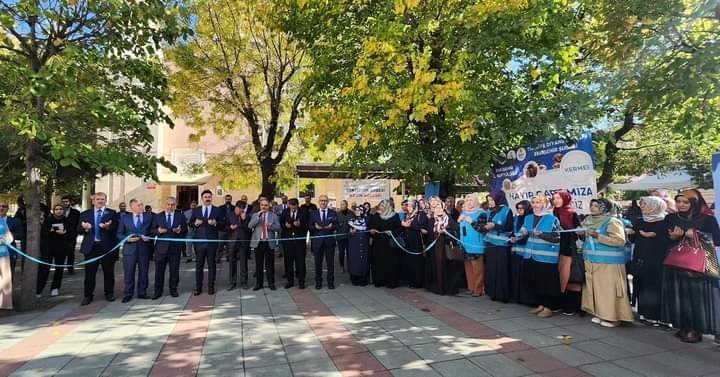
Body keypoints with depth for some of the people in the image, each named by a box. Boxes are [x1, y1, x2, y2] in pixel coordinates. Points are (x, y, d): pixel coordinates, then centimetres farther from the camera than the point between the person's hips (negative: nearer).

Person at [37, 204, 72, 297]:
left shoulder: (67, 221, 6)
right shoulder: (48, 220, 4)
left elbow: (70, 234, 0)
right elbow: (43, 233, -5)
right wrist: (57, 233, -15)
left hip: (61, 248, 1)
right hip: (47, 248, -1)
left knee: (59, 269, 6)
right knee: (44, 268, -5)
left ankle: (55, 288, 18)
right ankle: (38, 290, 1)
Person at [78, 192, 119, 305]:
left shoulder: (112, 213, 5)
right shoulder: (85, 214, 11)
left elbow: (117, 228, -4)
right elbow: (79, 230, 6)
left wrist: (108, 227, -23)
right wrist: (85, 228, -15)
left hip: (107, 246, -1)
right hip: (91, 246, 1)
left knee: (109, 271, 6)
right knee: (89, 272, 3)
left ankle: (109, 293, 18)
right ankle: (88, 295, 13)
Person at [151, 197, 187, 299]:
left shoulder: (181, 217, 6)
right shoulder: (158, 216, 8)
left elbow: (185, 230, 5)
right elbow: (152, 231, 6)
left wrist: (180, 231, -16)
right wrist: (158, 231, -15)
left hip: (175, 247, 0)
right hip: (161, 247, 0)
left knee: (174, 270, 7)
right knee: (159, 270, 4)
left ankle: (173, 289, 20)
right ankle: (158, 291, 15)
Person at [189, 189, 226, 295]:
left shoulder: (218, 210, 4)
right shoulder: (196, 210, 10)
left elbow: (223, 224, 1)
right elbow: (190, 223, 10)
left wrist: (215, 223, -18)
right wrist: (195, 223, -11)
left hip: (212, 241, -1)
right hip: (199, 241, 1)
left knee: (211, 265, 5)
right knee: (199, 265, 6)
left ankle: (211, 287, 14)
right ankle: (198, 287, 15)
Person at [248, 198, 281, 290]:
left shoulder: (273, 216, 7)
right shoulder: (255, 215, 8)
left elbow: (278, 227, 0)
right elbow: (249, 226, -7)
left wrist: (271, 226, -19)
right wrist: (258, 216, -15)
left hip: (269, 243, -1)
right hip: (258, 242, 1)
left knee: (270, 264, 3)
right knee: (258, 264, 7)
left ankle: (271, 283, 12)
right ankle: (259, 283, 17)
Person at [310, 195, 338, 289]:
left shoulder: (333, 213, 5)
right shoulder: (313, 213, 7)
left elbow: (337, 226, 3)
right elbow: (310, 226, 4)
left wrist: (332, 226, -18)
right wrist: (315, 227, -17)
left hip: (329, 240, 0)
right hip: (317, 240, 1)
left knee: (330, 262, 5)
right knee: (318, 262, 8)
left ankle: (330, 282, 17)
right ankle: (318, 282, 20)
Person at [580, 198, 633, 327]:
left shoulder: (612, 221, -10)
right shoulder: (588, 220, 12)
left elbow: (620, 240, -19)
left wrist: (598, 236, -22)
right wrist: (583, 235, 6)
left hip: (608, 262, -7)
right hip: (591, 261, 7)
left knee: (608, 289, -3)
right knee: (594, 288, 11)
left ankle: (612, 317, 8)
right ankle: (600, 314, 22)